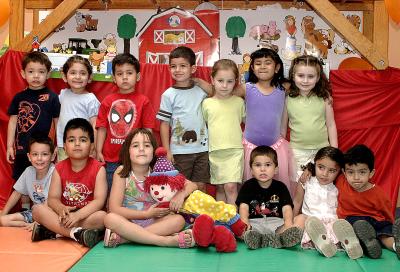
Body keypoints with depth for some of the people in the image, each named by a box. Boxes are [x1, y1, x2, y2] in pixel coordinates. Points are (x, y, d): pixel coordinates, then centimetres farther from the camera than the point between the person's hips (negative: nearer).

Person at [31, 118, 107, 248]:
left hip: (87, 215, -2)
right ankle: (76, 233, -31)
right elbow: (53, 198, -4)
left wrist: (77, 215, -31)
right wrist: (61, 209, -28)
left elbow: (99, 200, -16)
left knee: (102, 216, -34)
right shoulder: (59, 168, 2)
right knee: (37, 209, -20)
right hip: (65, 215, 3)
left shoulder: (98, 168, -7)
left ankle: (51, 231, -27)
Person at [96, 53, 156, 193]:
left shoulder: (143, 101, -2)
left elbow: (148, 130, -2)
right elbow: (102, 128, 6)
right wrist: (98, 151, 1)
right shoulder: (108, 101, 4)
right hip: (111, 158, 2)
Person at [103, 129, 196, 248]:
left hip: (153, 223, 2)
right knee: (110, 218, -32)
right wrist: (146, 214, -18)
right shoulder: (122, 172, -8)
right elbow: (114, 208, -14)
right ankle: (166, 241, -35)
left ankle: (121, 238, -30)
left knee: (179, 220, -23)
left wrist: (181, 194, -21)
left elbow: (191, 185, 2)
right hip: (128, 223, -2)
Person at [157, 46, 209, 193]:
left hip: (202, 148, 2)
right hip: (180, 151, -2)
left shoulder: (201, 91, 5)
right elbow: (164, 124, -2)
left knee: (200, 186, 8)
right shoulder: (169, 95, -3)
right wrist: (167, 151, -5)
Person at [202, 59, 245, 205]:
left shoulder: (239, 102, 2)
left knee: (230, 187, -14)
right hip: (214, 151, 2)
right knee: (220, 188, 12)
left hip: (234, 151, -2)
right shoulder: (207, 103, 4)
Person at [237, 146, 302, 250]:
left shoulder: (280, 187, 11)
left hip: (276, 222, 1)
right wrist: (245, 224, -23)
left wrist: (288, 222, -24)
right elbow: (243, 207, -3)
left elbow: (287, 208, -2)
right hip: (254, 222, 0)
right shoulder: (248, 186, 9)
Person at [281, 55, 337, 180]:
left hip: (322, 149, 1)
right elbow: (283, 127, 5)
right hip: (297, 151, 0)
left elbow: (331, 125, 4)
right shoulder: (288, 99, -3)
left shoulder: (324, 98, -2)